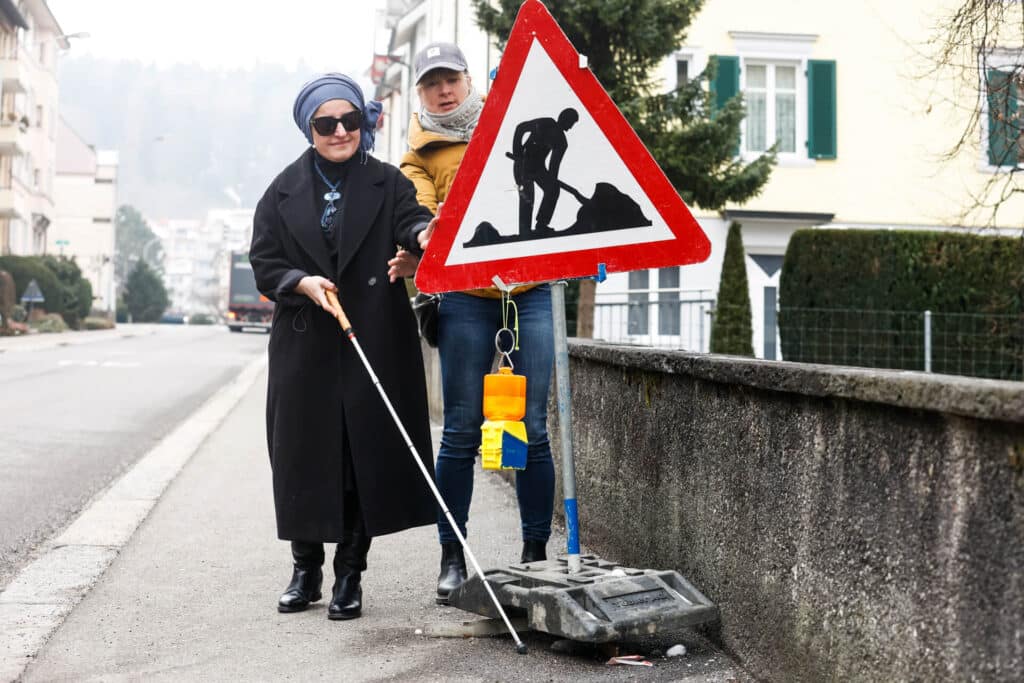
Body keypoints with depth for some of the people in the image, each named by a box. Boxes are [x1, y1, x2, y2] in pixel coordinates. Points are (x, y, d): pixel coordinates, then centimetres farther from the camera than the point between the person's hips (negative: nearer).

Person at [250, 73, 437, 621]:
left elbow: (410, 220, -14)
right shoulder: (284, 191, 9)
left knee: (367, 454, 0)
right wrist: (302, 282, -13)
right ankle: (306, 570, 22)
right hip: (304, 347, 1)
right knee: (303, 454, 4)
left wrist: (424, 233, -38)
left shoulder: (386, 183, 5)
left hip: (375, 344, -1)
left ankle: (349, 575, 14)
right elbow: (263, 262, 7)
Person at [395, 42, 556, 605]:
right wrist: (423, 237, -29)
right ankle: (452, 557, 10)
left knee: (532, 428, 1)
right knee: (461, 432, -1)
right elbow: (419, 210, -8)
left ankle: (536, 551, 11)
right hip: (465, 297, -1)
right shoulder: (421, 155, 10)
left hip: (529, 290, 1)